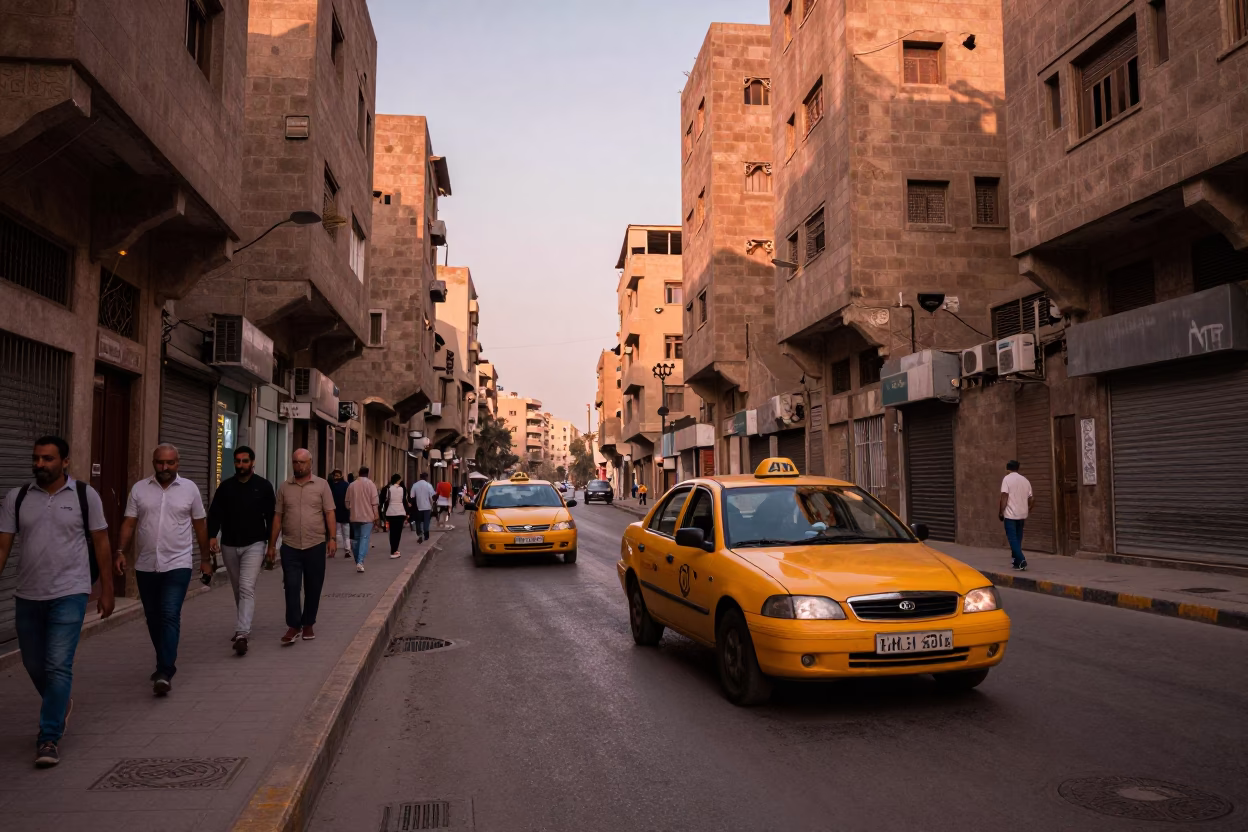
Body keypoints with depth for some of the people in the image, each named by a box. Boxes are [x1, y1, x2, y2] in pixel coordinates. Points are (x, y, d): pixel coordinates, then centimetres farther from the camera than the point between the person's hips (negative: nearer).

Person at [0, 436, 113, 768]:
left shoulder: (85, 495, -3)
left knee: (58, 666, -8)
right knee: (34, 665, 16)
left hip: (69, 595, -4)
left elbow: (100, 543, 1)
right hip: (27, 597, 4)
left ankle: (50, 738, 0)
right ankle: (60, 705, 43)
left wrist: (106, 590, 1)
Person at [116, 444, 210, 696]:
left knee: (170, 616, -13)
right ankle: (166, 663, 31)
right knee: (153, 619, 13)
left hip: (177, 565, -3)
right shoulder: (139, 489, 4)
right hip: (145, 566, 3)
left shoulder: (189, 488, 1)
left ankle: (165, 673, -14)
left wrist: (205, 558, 9)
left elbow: (200, 525, 7)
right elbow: (129, 524, 4)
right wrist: (120, 551, -10)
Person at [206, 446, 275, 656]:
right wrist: (212, 536, -13)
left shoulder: (263, 486, -1)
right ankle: (243, 628, 30)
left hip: (254, 545, -4)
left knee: (247, 588, -14)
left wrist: (271, 544, -1)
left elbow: (271, 516, 1)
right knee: (238, 590, 15)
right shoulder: (225, 487, 6)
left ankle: (241, 635, -21)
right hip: (229, 545, 4)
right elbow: (214, 513, 3)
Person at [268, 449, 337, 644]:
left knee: (313, 588, 8)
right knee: (291, 587, -4)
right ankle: (293, 627, 3)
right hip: (290, 546, 1)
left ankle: (308, 625, 21)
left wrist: (332, 538, -11)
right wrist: (272, 545, 6)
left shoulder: (322, 485, 1)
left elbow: (330, 513, -2)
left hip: (316, 545, -1)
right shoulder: (284, 487, 6)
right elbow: (278, 517, 8)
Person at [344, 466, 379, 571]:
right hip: (367, 516, -4)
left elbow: (347, 501, 10)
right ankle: (360, 562, -22)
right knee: (364, 538, -7)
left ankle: (358, 561, 20)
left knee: (356, 538, 15)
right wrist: (376, 516, -3)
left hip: (354, 517, 4)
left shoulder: (351, 485, 5)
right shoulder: (370, 484, -6)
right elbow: (374, 502, -9)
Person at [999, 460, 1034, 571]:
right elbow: (1032, 498, 11)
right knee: (1018, 538, 15)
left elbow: (1004, 497, -14)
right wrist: (1028, 511, 22)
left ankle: (1021, 560, -17)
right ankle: (1017, 562, 19)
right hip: (1022, 514, 6)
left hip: (1010, 514, -6)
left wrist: (1001, 512, -9)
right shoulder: (1025, 480, 11)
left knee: (1013, 538, -4)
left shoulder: (1007, 479, -7)